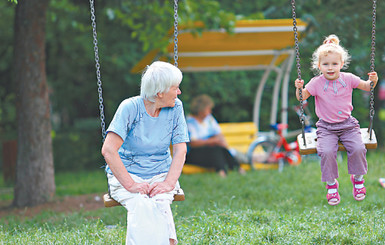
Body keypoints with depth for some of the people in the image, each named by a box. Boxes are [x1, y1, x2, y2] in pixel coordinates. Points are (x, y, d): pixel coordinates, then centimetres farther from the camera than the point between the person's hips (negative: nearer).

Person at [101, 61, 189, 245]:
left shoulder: (175, 108, 0)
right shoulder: (130, 108, -12)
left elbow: (180, 150, 0)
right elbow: (108, 150, -18)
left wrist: (169, 183, -17)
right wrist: (130, 185, -25)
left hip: (160, 174, 3)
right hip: (126, 173, -2)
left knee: (161, 203, -31)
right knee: (138, 204, -34)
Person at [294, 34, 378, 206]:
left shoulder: (348, 79, 0)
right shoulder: (316, 83, -4)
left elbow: (367, 87, 10)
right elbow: (302, 97, -2)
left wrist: (373, 81, -12)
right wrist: (299, 88, -22)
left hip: (348, 125, 1)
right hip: (326, 127, -1)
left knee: (358, 148, -21)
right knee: (327, 151, -26)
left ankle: (358, 179, 6)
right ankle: (331, 183, -4)